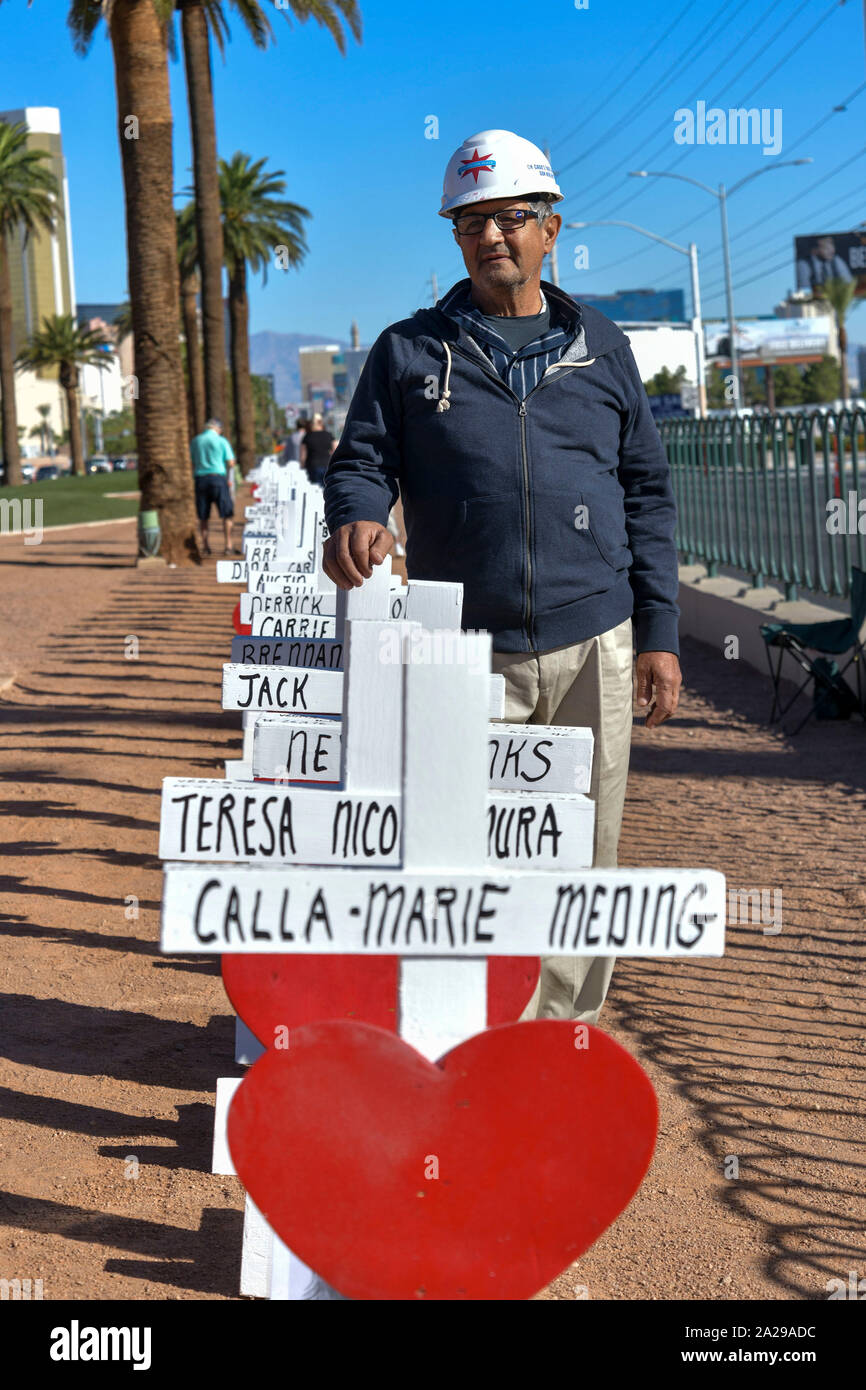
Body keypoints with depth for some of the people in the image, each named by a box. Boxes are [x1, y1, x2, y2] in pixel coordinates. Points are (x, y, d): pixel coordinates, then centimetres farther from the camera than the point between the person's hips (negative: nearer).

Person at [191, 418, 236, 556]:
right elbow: (231, 463, -3)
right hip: (218, 478, -3)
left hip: (200, 478, 3)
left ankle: (205, 546, 9)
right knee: (226, 514, 2)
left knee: (203, 517, 9)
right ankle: (228, 545, -3)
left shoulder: (195, 441, 9)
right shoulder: (222, 441, -2)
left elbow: (191, 463, 10)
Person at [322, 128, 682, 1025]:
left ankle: (565, 1035, 19)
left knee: (585, 856, 6)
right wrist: (354, 518, -22)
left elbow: (647, 496, 12)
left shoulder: (601, 350, 12)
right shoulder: (409, 352, 8)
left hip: (594, 647, 2)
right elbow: (361, 462, 4)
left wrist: (659, 634, 6)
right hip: (466, 654, -1)